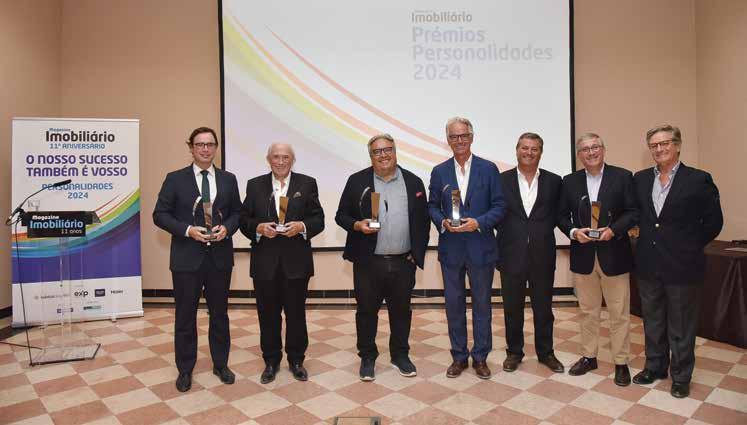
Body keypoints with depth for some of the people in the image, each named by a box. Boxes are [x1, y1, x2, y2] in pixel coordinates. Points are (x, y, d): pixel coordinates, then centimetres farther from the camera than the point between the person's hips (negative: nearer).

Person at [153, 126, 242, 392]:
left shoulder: (228, 179, 6)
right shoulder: (175, 179, -1)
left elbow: (237, 212, 9)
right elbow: (160, 215, -3)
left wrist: (227, 227, -11)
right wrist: (188, 230, -17)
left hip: (219, 256, 2)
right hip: (187, 258, -2)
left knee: (219, 313, 14)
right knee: (185, 315, 9)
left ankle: (220, 364, 30)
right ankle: (185, 370, 26)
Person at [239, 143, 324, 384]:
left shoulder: (307, 184, 3)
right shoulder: (255, 185, 6)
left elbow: (318, 219, 1)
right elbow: (244, 220, 5)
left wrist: (302, 226, -17)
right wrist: (258, 227, -14)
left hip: (296, 262, -1)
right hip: (265, 262, 1)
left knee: (296, 313, 9)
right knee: (268, 314, 10)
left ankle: (296, 360, 27)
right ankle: (271, 361, 27)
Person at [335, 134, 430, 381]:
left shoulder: (413, 182, 4)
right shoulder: (357, 181, -1)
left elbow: (423, 220, 7)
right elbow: (341, 215, 2)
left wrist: (417, 254, 2)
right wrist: (357, 225, -18)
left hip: (403, 262, 2)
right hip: (368, 262, -1)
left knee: (401, 311, 14)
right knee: (367, 311, 10)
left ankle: (400, 356, 33)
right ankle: (367, 358, 27)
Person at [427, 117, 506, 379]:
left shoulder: (488, 169, 0)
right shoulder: (439, 172, 5)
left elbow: (499, 207, -2)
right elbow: (432, 206, 8)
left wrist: (478, 222, -17)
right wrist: (442, 222, -12)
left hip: (481, 247, -1)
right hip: (450, 249, 2)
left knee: (482, 303, 9)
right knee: (454, 303, 10)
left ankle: (480, 357, 25)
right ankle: (459, 356, 25)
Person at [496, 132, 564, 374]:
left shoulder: (554, 181, 3)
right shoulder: (502, 180, 0)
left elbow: (558, 215, 7)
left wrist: (541, 231, -4)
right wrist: (509, 232, -4)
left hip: (542, 255, 1)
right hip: (511, 254, -1)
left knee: (543, 307, 12)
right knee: (512, 308, 11)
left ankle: (545, 352, 30)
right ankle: (514, 352, 28)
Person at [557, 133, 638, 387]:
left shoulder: (622, 177, -2)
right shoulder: (570, 181, 5)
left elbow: (633, 212, -4)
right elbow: (561, 215, 7)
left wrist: (613, 230, -19)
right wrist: (574, 231, -11)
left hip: (614, 254, -2)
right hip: (583, 256, 2)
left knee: (619, 313, 7)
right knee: (588, 310, 14)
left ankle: (621, 362, 21)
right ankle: (588, 356, 28)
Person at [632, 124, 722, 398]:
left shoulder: (699, 180, -6)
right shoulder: (640, 179, 5)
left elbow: (713, 221, -2)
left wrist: (691, 247, -1)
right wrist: (647, 240, 5)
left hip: (681, 265, -4)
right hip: (648, 265, 4)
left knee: (681, 326, 9)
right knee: (652, 321, 17)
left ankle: (681, 377, 25)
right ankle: (655, 367, 33)